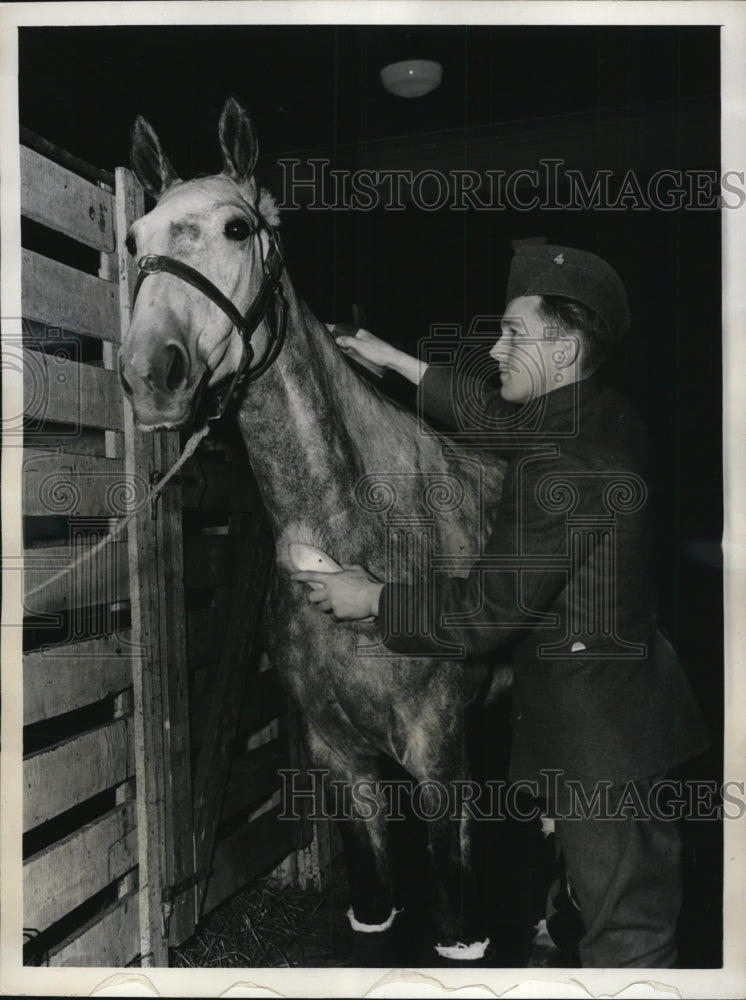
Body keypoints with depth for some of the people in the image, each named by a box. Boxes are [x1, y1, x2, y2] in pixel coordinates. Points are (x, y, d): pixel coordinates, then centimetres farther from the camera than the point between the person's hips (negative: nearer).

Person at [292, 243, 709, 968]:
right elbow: (497, 416, 17)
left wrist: (371, 598, -10)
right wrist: (394, 360, 19)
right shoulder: (608, 420, 1)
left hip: (589, 711, -10)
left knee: (623, 924, 9)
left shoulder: (557, 468, -28)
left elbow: (486, 613, -23)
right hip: (626, 689, 10)